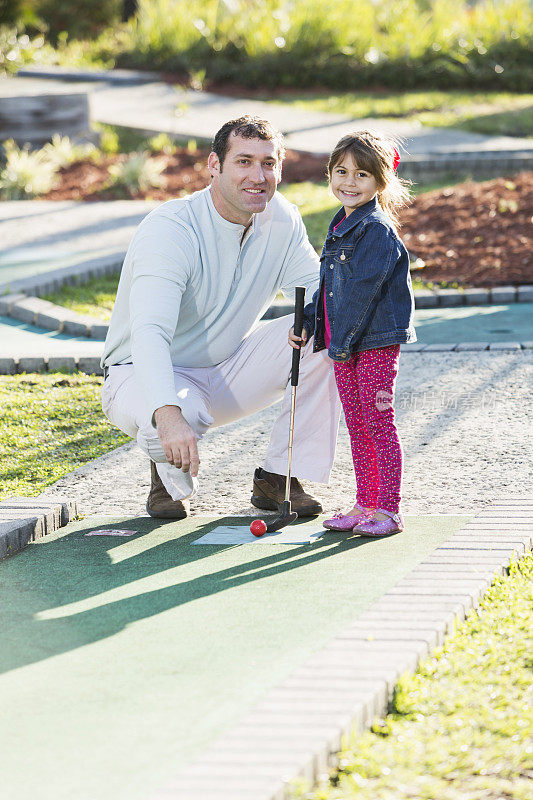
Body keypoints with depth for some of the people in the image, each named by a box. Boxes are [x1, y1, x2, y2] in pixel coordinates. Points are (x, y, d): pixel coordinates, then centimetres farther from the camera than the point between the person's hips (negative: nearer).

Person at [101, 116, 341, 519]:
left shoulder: (282, 220, -6)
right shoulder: (169, 229, -27)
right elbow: (149, 334, -39)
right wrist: (168, 415, -57)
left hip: (229, 371, 6)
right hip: (145, 377, -6)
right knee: (179, 418, -41)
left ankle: (279, 477, -6)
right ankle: (170, 472, -2)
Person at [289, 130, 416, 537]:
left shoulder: (377, 230, -15)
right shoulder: (340, 227, 14)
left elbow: (363, 290, -19)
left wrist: (342, 341, -18)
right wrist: (308, 323, 14)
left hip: (377, 342, -9)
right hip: (344, 342, 9)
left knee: (378, 423, -5)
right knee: (357, 426, 12)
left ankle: (389, 509, 0)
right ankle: (365, 504, 20)